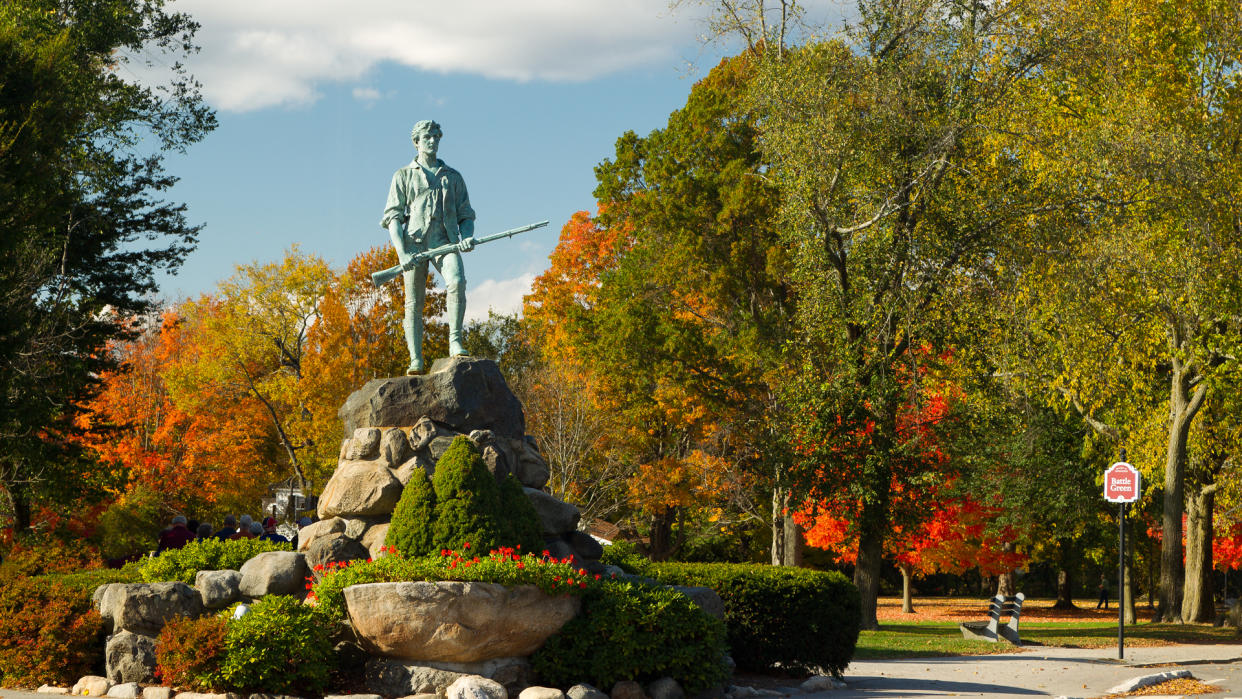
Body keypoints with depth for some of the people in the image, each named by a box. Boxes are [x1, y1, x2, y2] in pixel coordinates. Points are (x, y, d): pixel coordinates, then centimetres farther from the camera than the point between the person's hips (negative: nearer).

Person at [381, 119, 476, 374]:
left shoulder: (453, 177, 22)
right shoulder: (404, 176, 15)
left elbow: (466, 216, 21)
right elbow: (393, 217, 6)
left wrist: (467, 237, -3)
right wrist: (402, 253, -8)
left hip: (445, 240, 1)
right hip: (414, 241, -1)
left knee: (456, 281, -28)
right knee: (414, 303, -5)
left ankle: (455, 342, -25)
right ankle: (416, 360, -4)